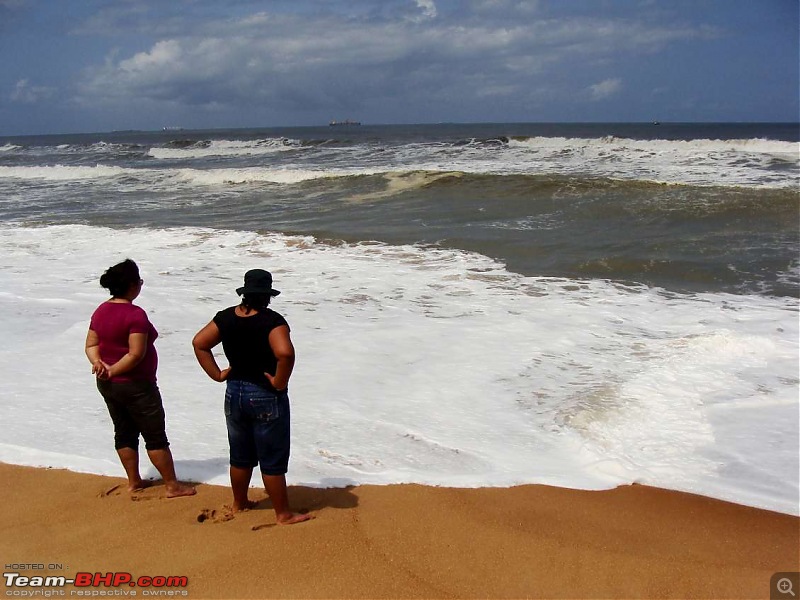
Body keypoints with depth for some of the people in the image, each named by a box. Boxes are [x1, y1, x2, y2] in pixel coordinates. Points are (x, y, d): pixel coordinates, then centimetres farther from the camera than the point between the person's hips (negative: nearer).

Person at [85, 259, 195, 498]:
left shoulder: (101, 311, 4)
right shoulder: (135, 314, -22)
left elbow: (91, 344, 6)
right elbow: (136, 354, -26)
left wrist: (98, 363, -10)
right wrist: (113, 371, -16)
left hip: (107, 385, 8)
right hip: (136, 386, -8)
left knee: (124, 432, 18)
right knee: (155, 436, 2)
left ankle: (133, 481, 29)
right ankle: (172, 486, 10)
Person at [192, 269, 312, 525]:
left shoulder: (226, 317, 0)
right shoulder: (272, 321, -19)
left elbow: (199, 343, 3)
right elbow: (285, 353, -35)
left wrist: (217, 374, 4)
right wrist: (280, 382, -20)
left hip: (234, 393, 6)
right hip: (266, 398, -6)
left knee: (240, 455, 21)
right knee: (272, 460, 5)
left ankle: (239, 503, 37)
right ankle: (283, 514, 15)